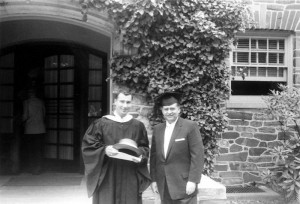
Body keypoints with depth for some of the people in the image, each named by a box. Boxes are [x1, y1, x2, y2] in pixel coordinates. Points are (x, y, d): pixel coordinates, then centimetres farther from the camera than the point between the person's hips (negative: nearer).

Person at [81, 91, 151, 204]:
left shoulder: (138, 126, 7)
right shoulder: (101, 123, 0)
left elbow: (145, 148, 12)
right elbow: (88, 144, -1)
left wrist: (140, 155, -10)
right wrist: (104, 150, -18)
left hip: (130, 177, 2)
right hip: (106, 177, -2)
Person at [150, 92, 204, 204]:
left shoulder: (190, 126, -6)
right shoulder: (157, 129, 9)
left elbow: (197, 155, -9)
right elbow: (153, 156, 12)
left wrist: (193, 181, -13)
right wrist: (153, 179, 8)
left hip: (184, 185, -4)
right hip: (163, 186, 5)